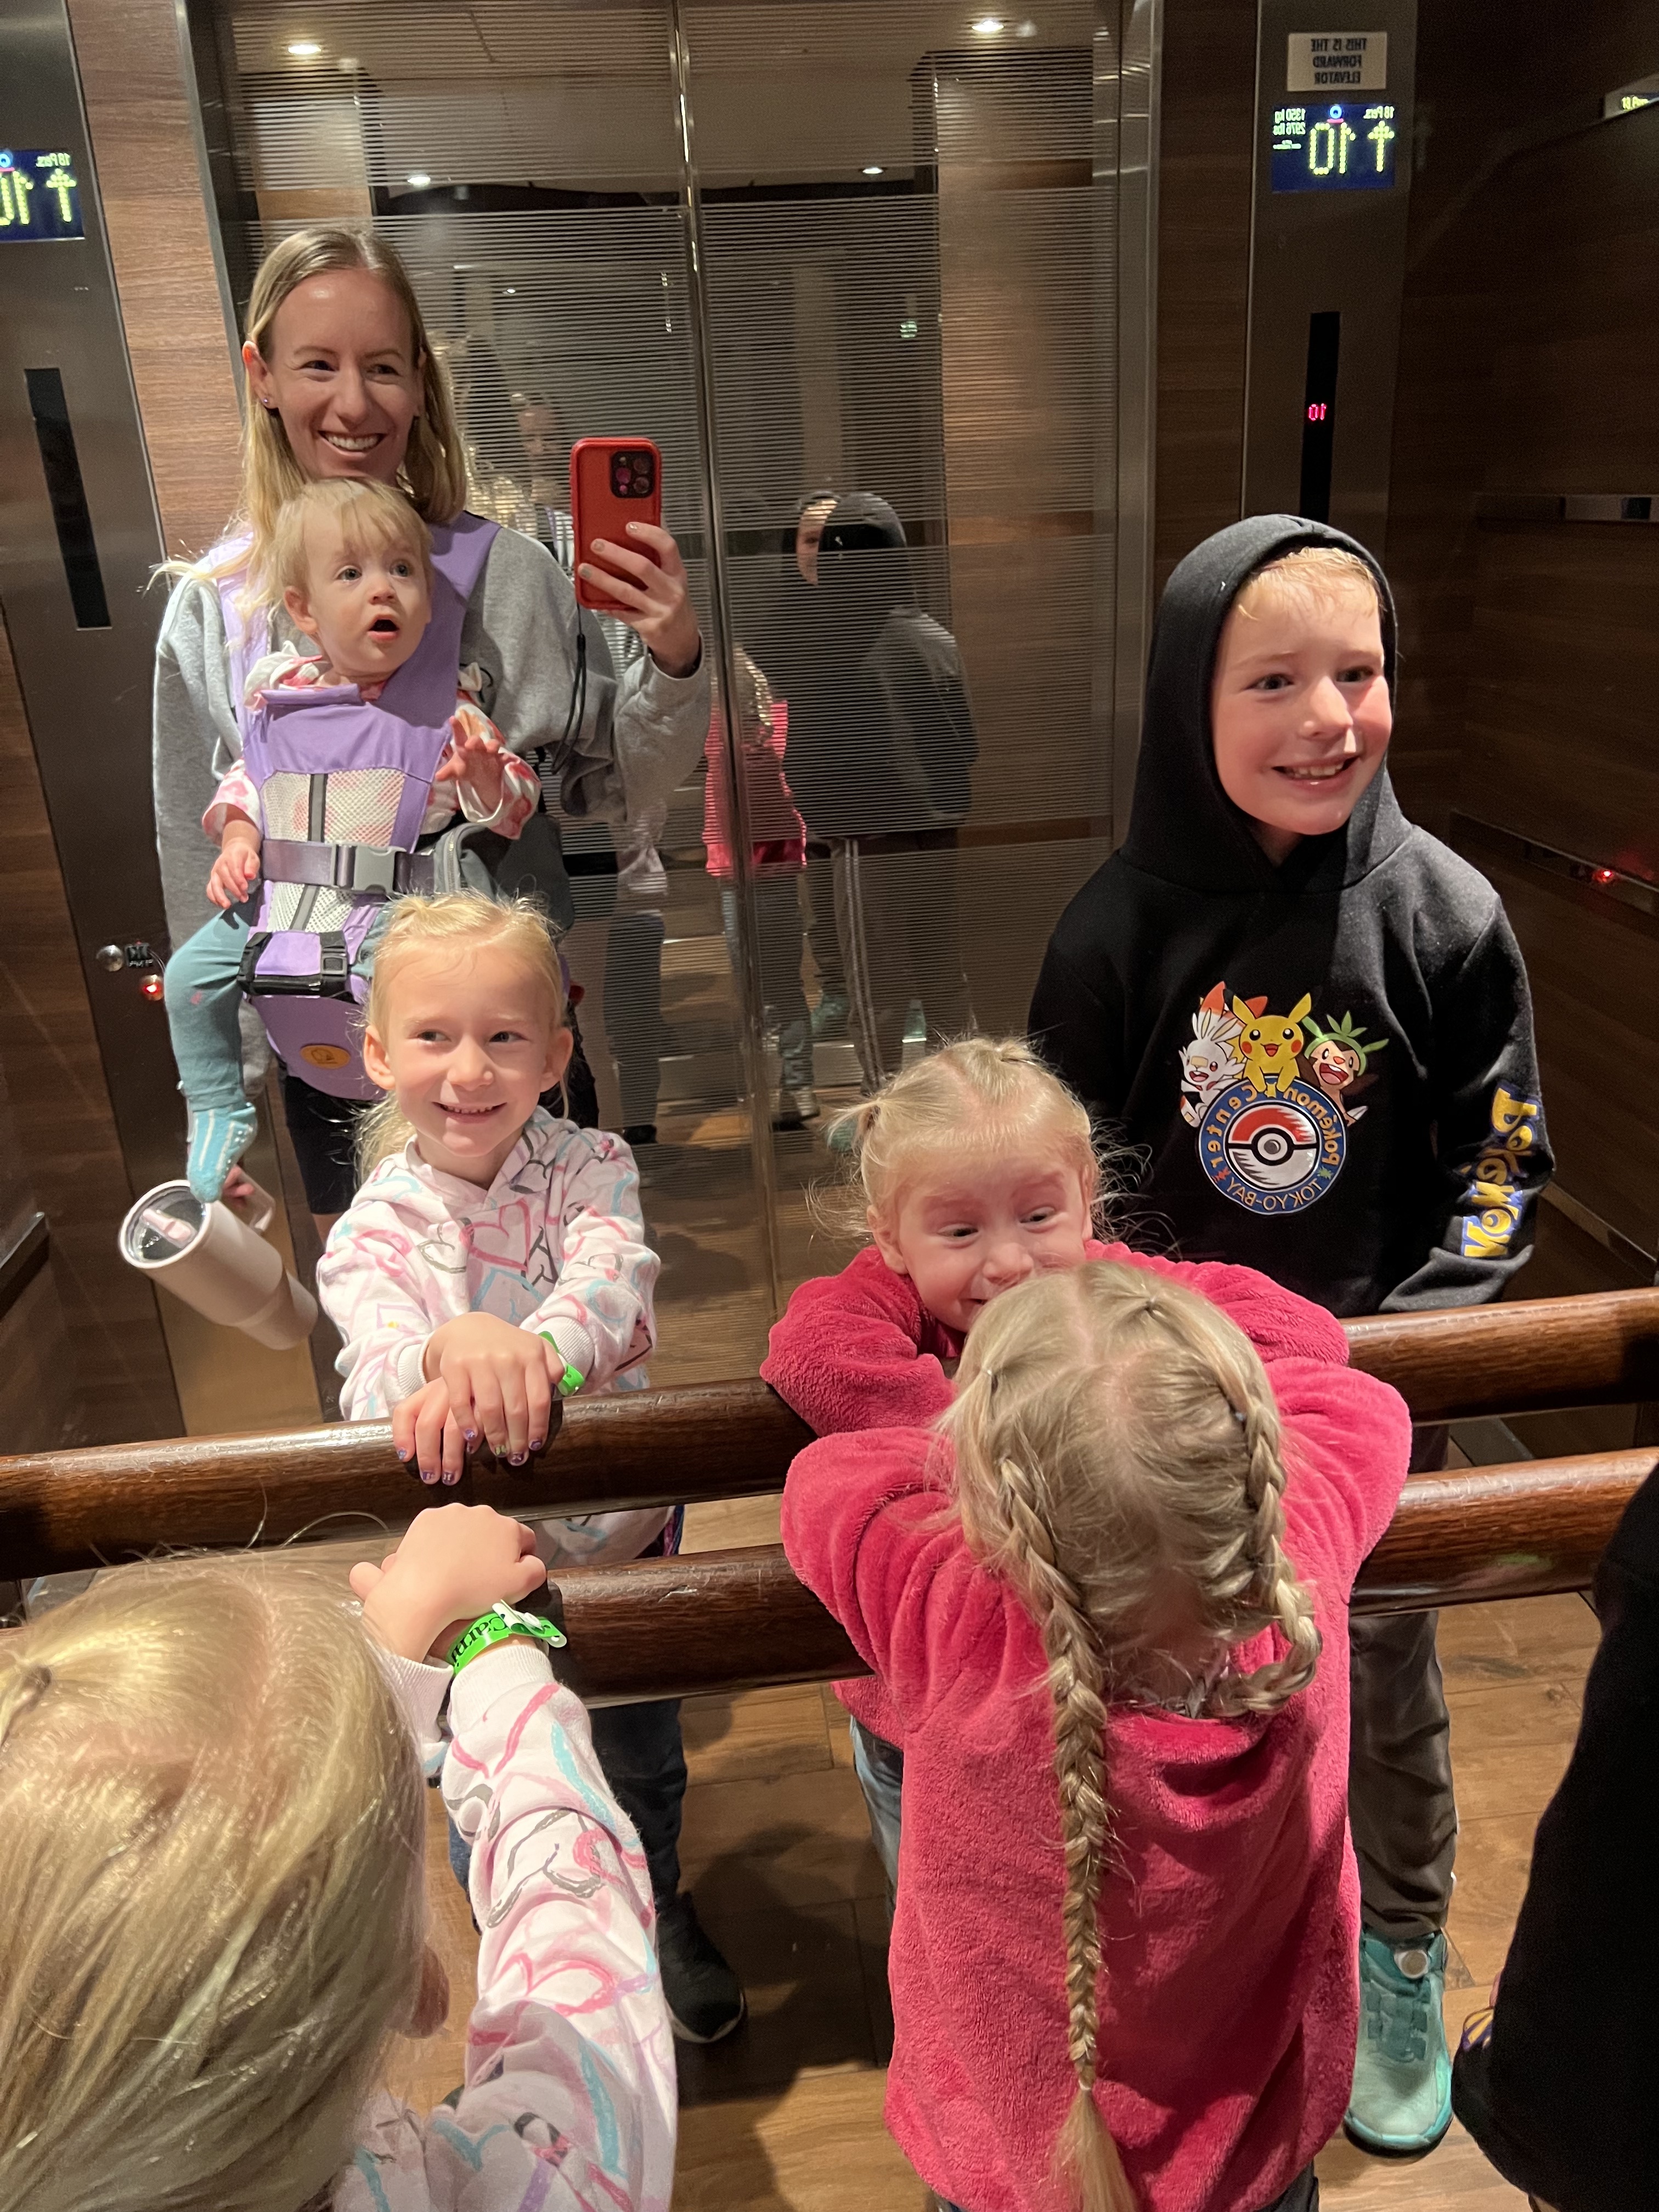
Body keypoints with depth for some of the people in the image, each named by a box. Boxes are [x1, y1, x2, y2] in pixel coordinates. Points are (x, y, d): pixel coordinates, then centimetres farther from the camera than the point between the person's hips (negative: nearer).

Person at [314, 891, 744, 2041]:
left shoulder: (590, 1167, -14)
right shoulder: (373, 1229, -14)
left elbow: (611, 1280, -33)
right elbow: (377, 1366, -29)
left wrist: (534, 1349, -55)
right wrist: (447, 1351, -53)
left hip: (616, 1520, 0)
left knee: (639, 1750, 22)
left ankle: (657, 1908, 54)